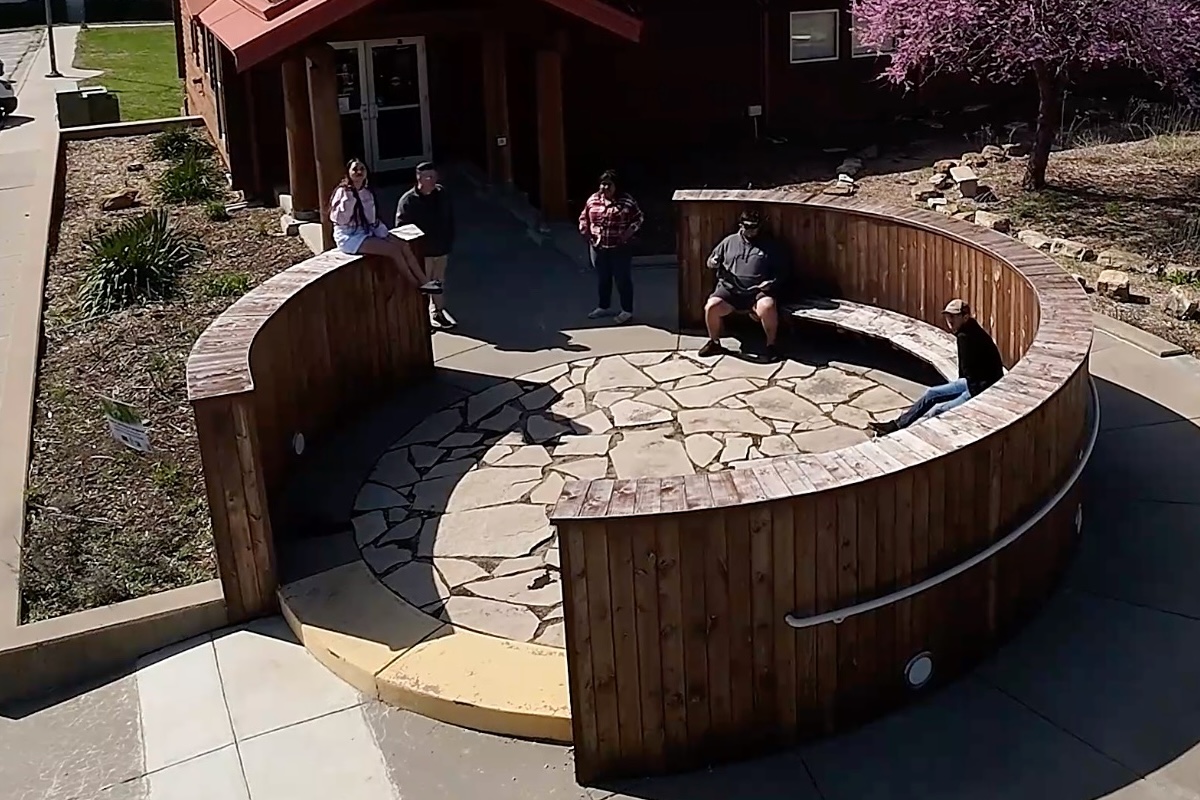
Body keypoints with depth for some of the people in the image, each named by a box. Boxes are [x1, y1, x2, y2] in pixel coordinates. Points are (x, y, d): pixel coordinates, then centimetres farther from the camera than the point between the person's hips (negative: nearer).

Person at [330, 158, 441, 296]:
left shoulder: (367, 192, 8)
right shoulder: (342, 192, -14)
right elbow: (338, 219, -25)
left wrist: (384, 233, 4)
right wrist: (348, 198, -31)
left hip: (367, 232, 8)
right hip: (349, 237, -8)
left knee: (403, 245, -8)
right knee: (393, 250, -21)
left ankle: (425, 282, -7)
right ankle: (418, 286, -11)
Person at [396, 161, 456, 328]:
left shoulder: (443, 195, -4)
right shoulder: (408, 200, -18)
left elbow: (450, 221, 7)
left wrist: (449, 244, 7)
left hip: (441, 248, 5)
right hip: (421, 251, -5)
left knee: (439, 282, 19)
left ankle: (437, 312, 35)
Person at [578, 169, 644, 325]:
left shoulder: (627, 201, -10)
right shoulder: (593, 200, 3)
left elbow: (639, 218, -4)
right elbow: (584, 218, 14)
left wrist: (629, 232, -16)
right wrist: (585, 232, 0)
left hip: (620, 248, -4)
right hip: (598, 248, 4)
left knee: (623, 280, 2)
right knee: (602, 279, 17)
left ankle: (627, 311, 12)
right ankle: (603, 307, 32)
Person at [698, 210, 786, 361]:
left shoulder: (770, 245, 10)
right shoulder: (729, 241, 16)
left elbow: (782, 269, 9)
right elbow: (711, 261, 21)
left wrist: (772, 282, -11)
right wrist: (713, 262, -5)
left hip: (758, 291, -2)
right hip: (729, 289, 2)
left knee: (768, 307, -35)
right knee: (711, 306, -25)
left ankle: (771, 345, -14)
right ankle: (714, 343, 1)